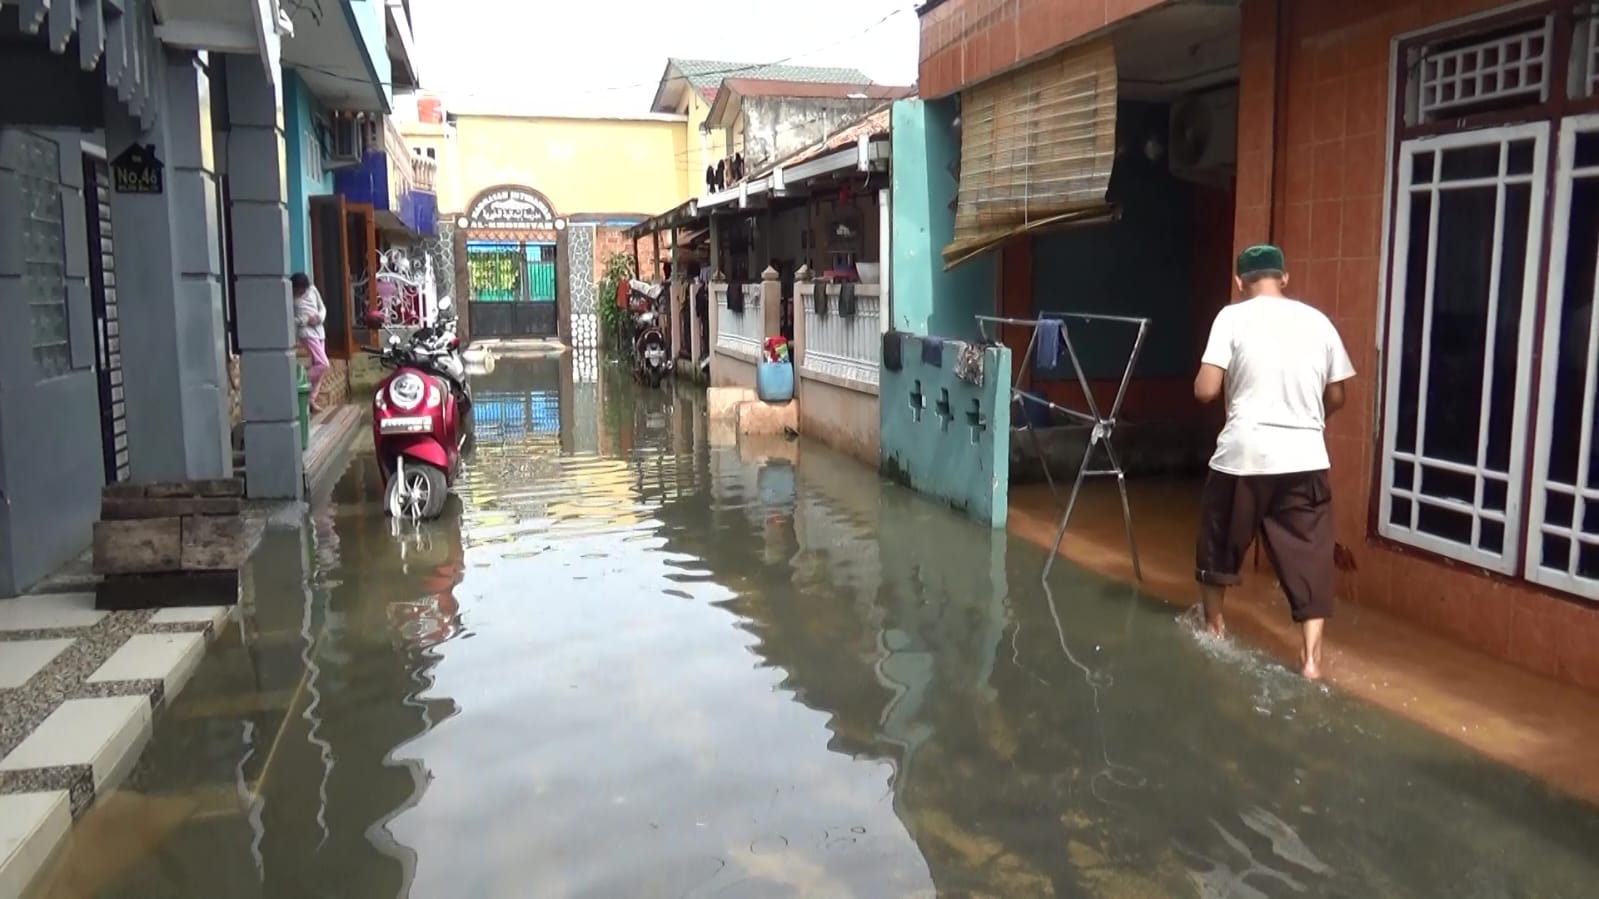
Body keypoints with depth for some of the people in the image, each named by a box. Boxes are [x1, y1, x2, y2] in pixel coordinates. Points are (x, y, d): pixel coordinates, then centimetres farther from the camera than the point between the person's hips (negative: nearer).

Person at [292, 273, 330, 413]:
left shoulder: (312, 289, 5)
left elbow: (322, 308, 13)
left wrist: (320, 317, -8)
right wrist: (306, 320, -19)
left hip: (319, 331, 6)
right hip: (307, 333, -6)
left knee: (317, 365, 6)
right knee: (323, 365, -16)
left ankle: (311, 398, 10)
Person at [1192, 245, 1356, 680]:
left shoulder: (1233, 318, -4)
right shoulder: (1318, 321, 7)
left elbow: (1205, 390, -10)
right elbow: (1336, 397, 13)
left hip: (1243, 454, -2)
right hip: (1305, 457, 2)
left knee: (1221, 544, 19)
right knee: (1308, 555, 6)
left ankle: (1213, 626, 35)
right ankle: (1311, 656, 1)